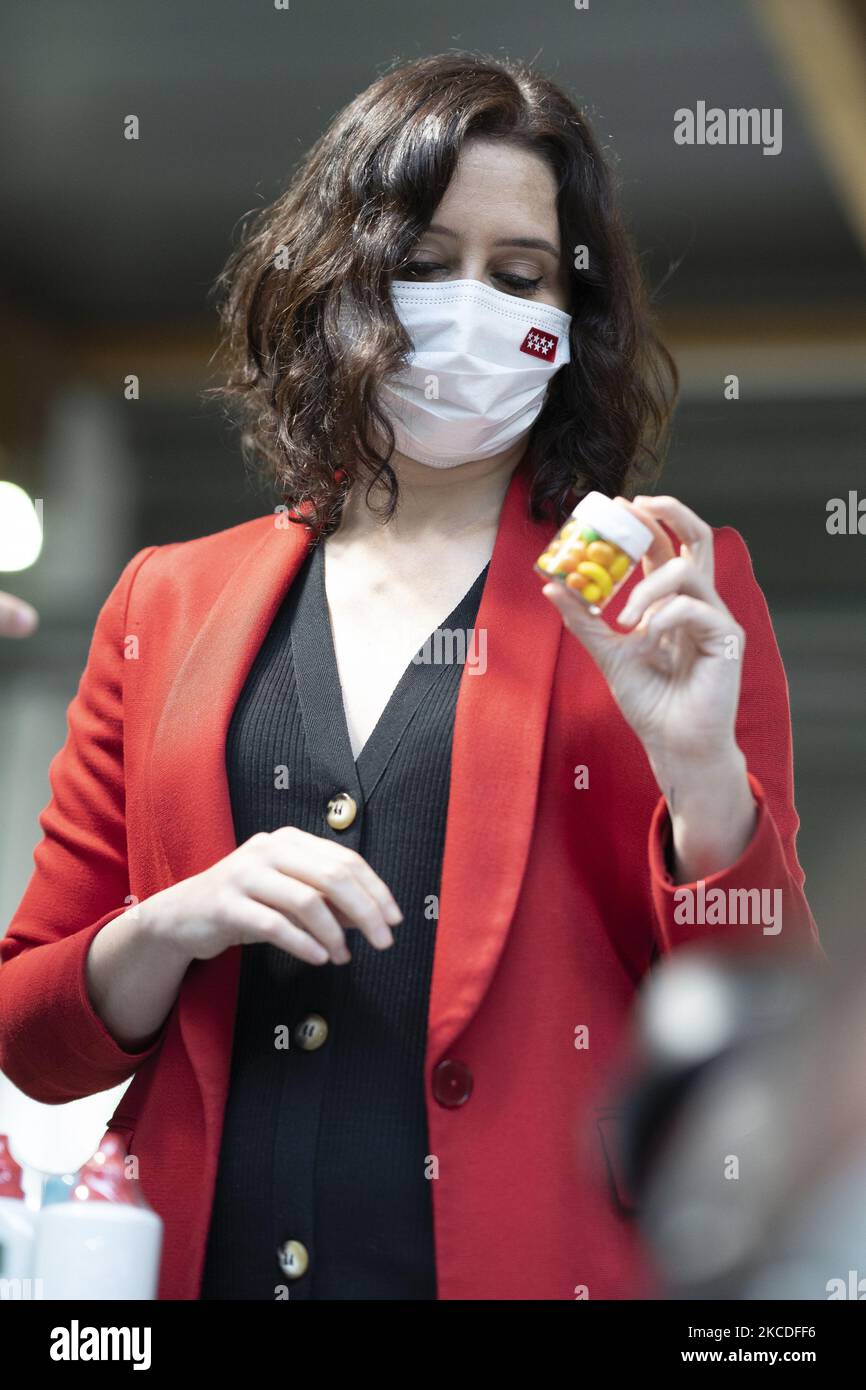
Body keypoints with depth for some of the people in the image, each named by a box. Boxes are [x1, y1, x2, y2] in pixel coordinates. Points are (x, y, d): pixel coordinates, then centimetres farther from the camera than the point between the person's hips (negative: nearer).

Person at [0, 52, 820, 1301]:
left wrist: (701, 764, -17)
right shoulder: (171, 602, 9)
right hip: (215, 1258, 2)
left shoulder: (668, 594, 3)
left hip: (536, 1257, -2)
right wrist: (174, 929, -10)